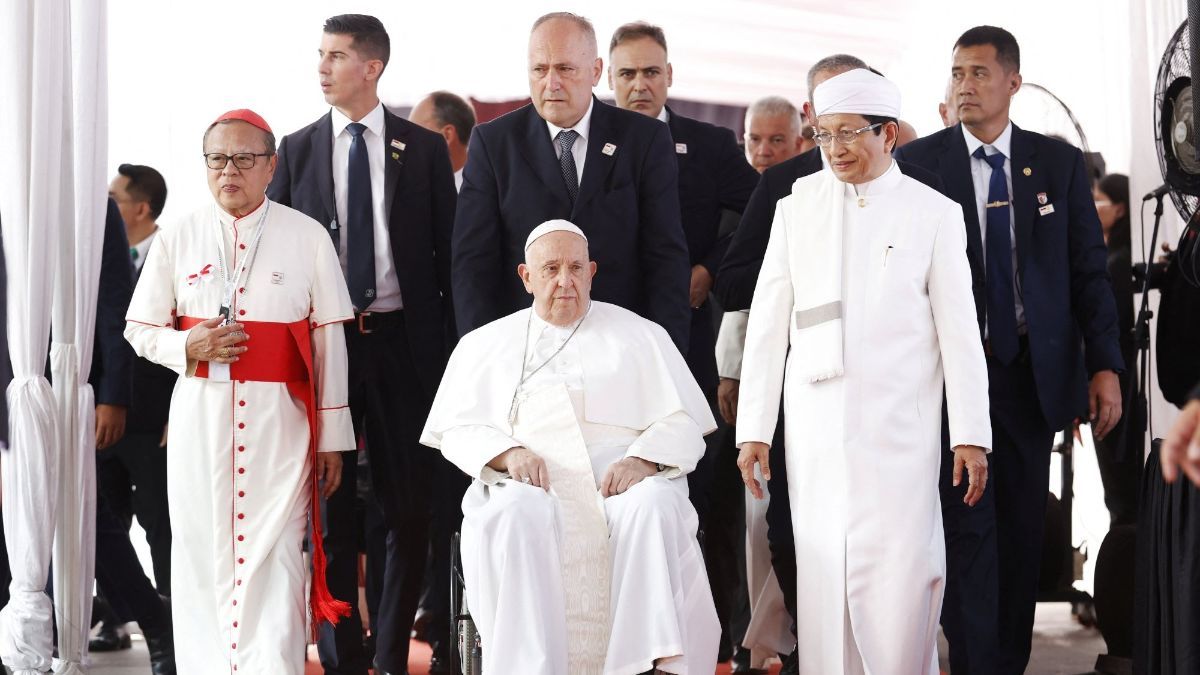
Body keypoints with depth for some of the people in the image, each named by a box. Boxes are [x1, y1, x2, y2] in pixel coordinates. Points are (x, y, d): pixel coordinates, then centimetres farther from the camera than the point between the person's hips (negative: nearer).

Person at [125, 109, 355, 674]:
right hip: (200, 415, 2)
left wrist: (332, 436, 2)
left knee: (273, 555, -6)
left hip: (280, 418, -2)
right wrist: (188, 346, -10)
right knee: (202, 552, 4)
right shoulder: (177, 238, 7)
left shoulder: (307, 237, 3)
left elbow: (328, 341, 4)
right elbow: (139, 328, 12)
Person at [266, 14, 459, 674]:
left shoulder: (423, 148, 3)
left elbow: (446, 250, 4)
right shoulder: (297, 149, 6)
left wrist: (451, 342, -2)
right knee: (330, 504, 5)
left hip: (403, 340, -1)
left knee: (410, 503, 3)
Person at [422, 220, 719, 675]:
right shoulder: (485, 345, 22)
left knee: (655, 506, -34)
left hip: (623, 479, 0)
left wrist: (643, 459, -13)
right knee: (517, 515, -35)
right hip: (532, 483, 0)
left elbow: (684, 421, 9)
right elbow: (457, 430, 12)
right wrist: (508, 454, -10)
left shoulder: (640, 335, 19)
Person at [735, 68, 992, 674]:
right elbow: (767, 326, 9)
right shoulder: (796, 208, 10)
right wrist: (753, 429, 5)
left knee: (902, 569, -8)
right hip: (815, 419, 2)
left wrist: (972, 436, -2)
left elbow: (959, 331, 3)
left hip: (899, 424, -2)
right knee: (823, 566, 1)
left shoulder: (933, 213, 4)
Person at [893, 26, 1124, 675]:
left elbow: (1089, 269, 4)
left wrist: (1105, 365, -4)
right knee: (967, 523, -4)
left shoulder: (1059, 163, 5)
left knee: (1023, 525, 10)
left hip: (1036, 370, 2)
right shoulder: (919, 161, -1)